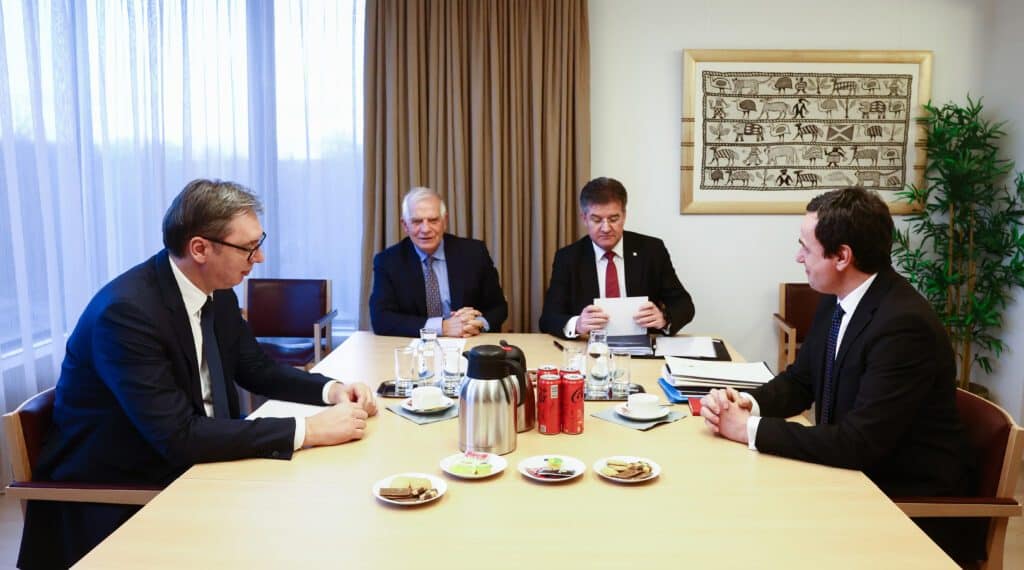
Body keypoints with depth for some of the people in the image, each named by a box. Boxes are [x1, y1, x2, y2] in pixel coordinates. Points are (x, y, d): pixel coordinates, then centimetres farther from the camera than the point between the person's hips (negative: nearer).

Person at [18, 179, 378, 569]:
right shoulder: (127, 310, -27)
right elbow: (178, 436, -31)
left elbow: (257, 369, 9)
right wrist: (308, 430, -32)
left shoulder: (216, 291, -2)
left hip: (186, 470, 7)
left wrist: (331, 390, -9)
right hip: (114, 498, -7)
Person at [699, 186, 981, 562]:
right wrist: (747, 403, -12)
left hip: (909, 501, -7)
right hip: (854, 471, 7)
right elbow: (800, 380, 8)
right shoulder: (837, 300, -1)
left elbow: (858, 444, -29)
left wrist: (750, 429, -24)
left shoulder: (904, 324, -27)